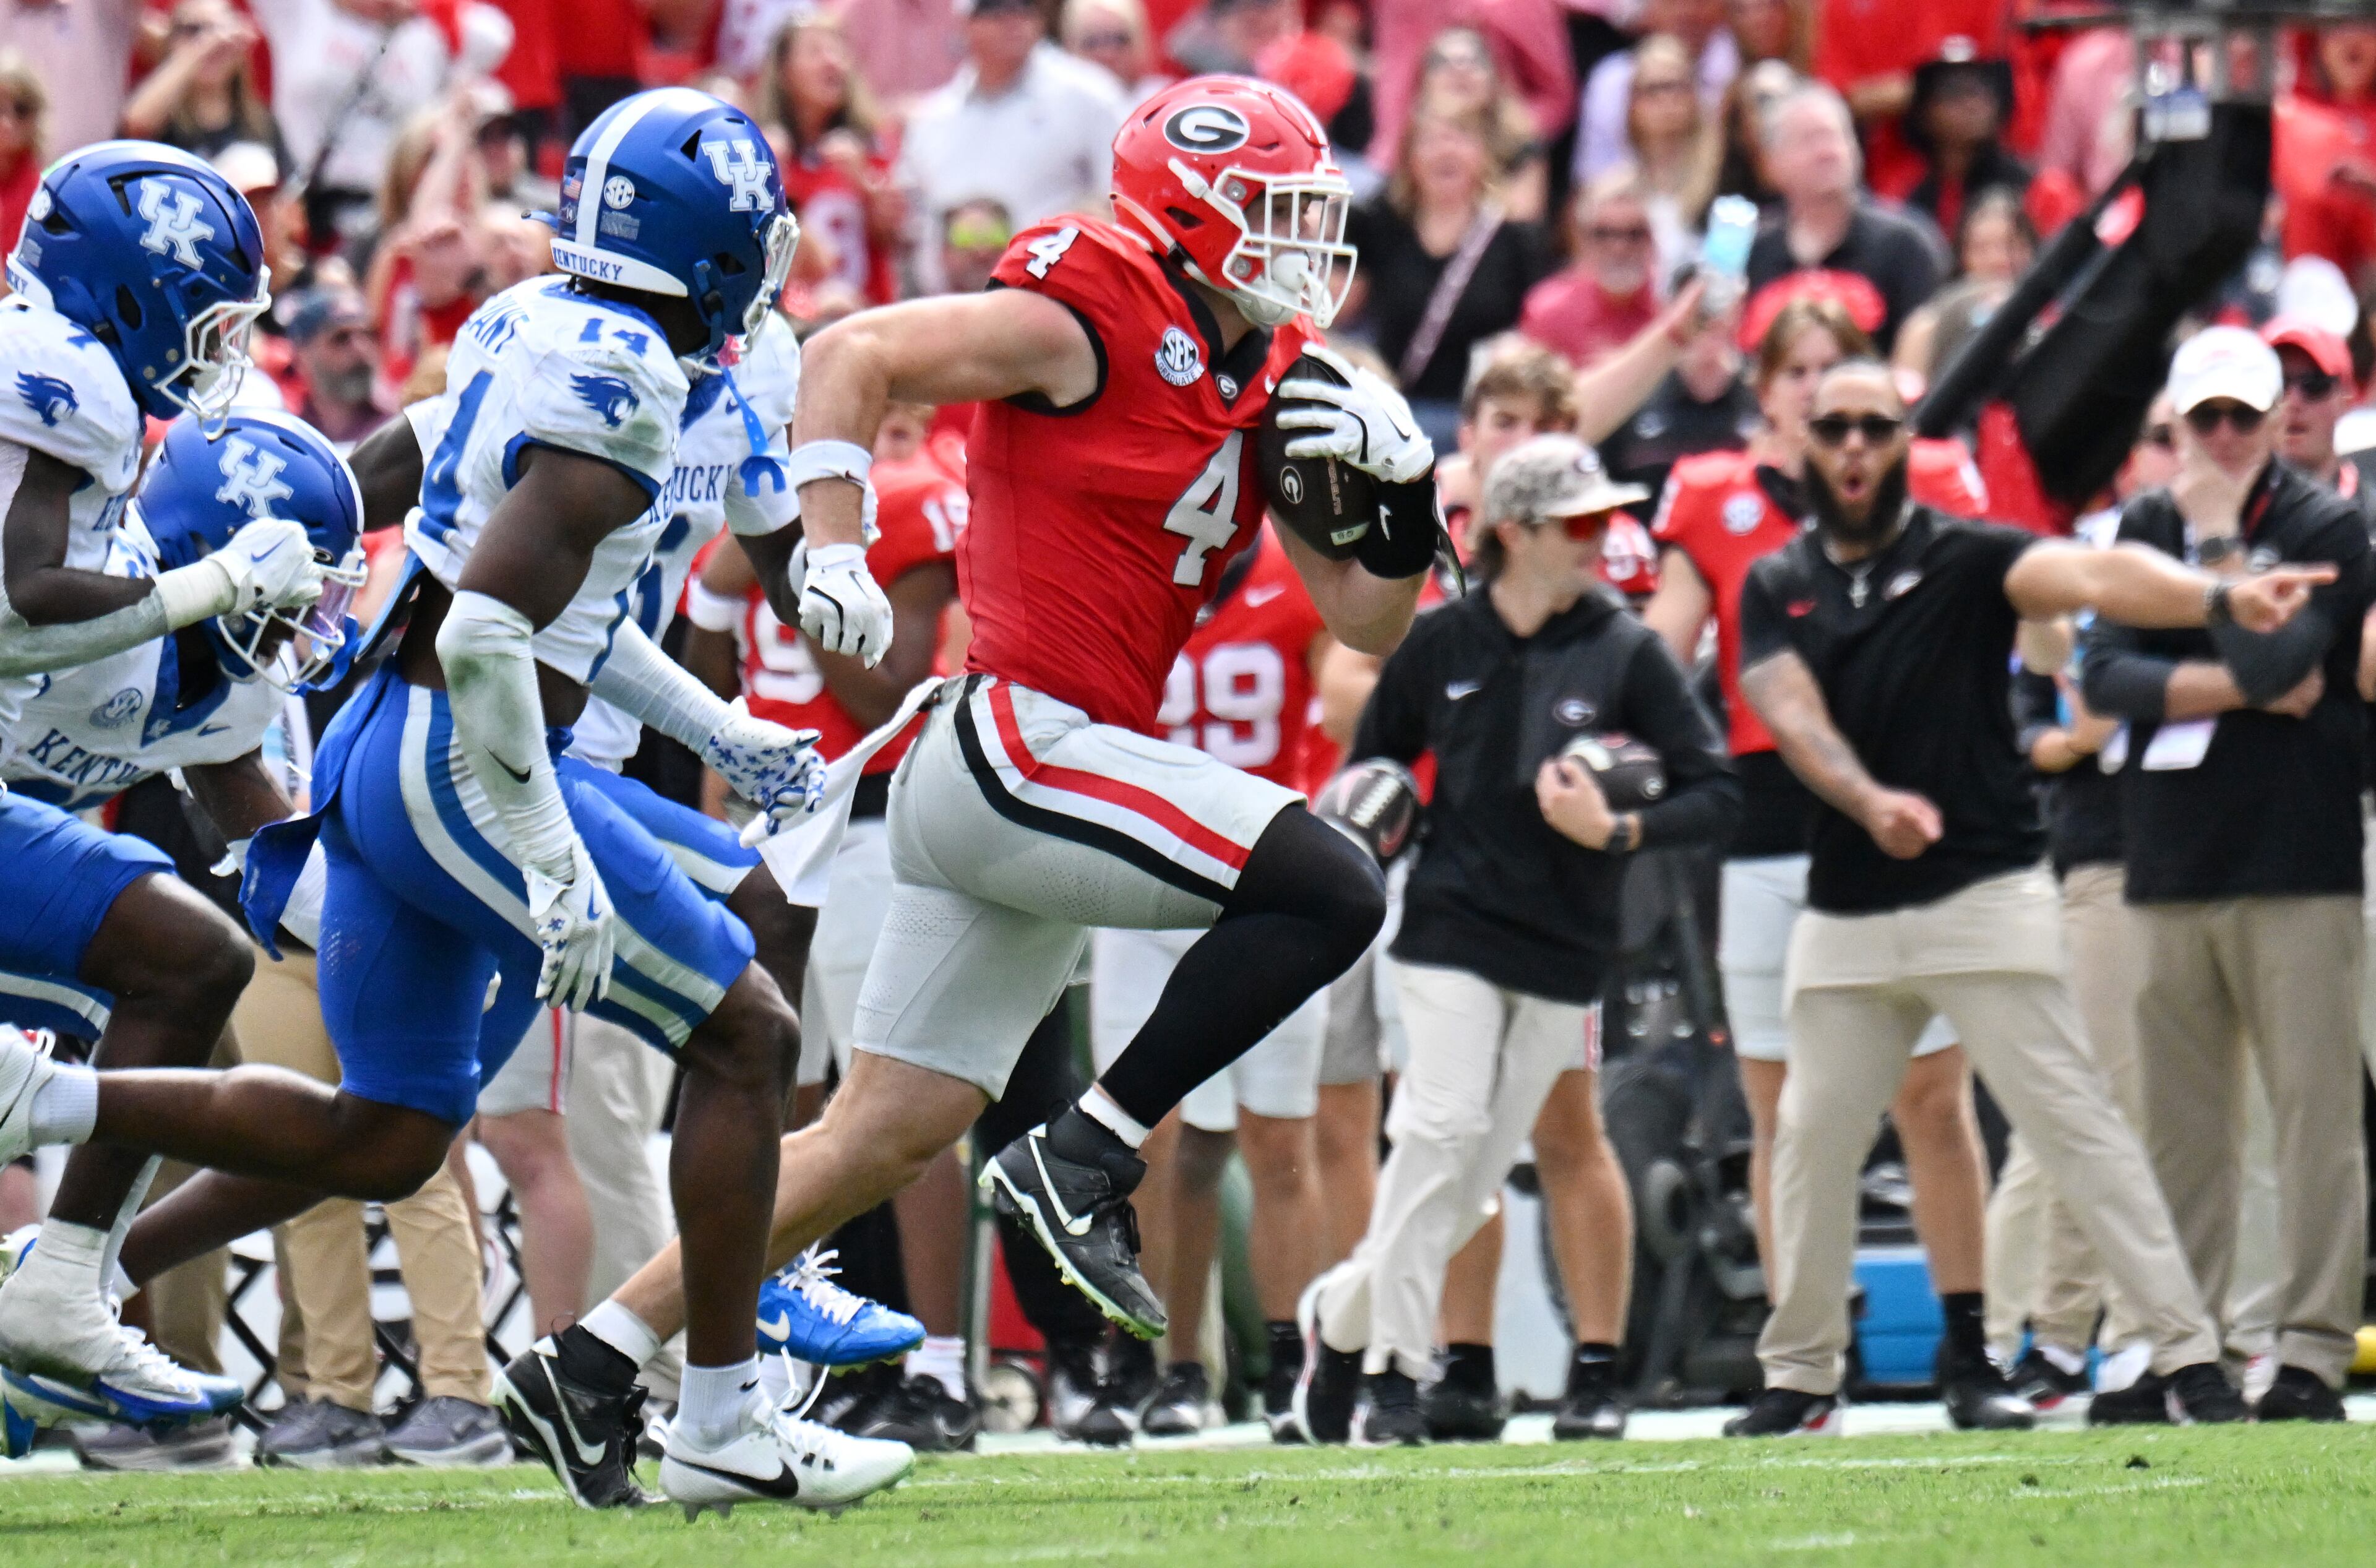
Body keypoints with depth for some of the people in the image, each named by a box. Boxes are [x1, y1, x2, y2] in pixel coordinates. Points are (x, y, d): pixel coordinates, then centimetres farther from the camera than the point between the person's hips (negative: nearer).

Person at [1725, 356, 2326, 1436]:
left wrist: (2220, 602, -39)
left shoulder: (1962, 560, -2)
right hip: (1846, 915, 4)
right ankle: (1801, 1378, 20)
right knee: (1812, 1137, 7)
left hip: (1984, 898, -4)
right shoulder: (1778, 588, 10)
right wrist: (1869, 801, -27)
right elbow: (1792, 716, -6)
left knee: (2072, 1122, -9)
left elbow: (2089, 578, -20)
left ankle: (2189, 1356, -11)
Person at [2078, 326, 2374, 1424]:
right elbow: (2106, 675, 0)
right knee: (2180, 1121, 5)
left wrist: (2218, 536, -10)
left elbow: (2276, 656, -15)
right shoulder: (2145, 527, 12)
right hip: (2170, 860, 4)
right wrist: (2239, 689, -11)